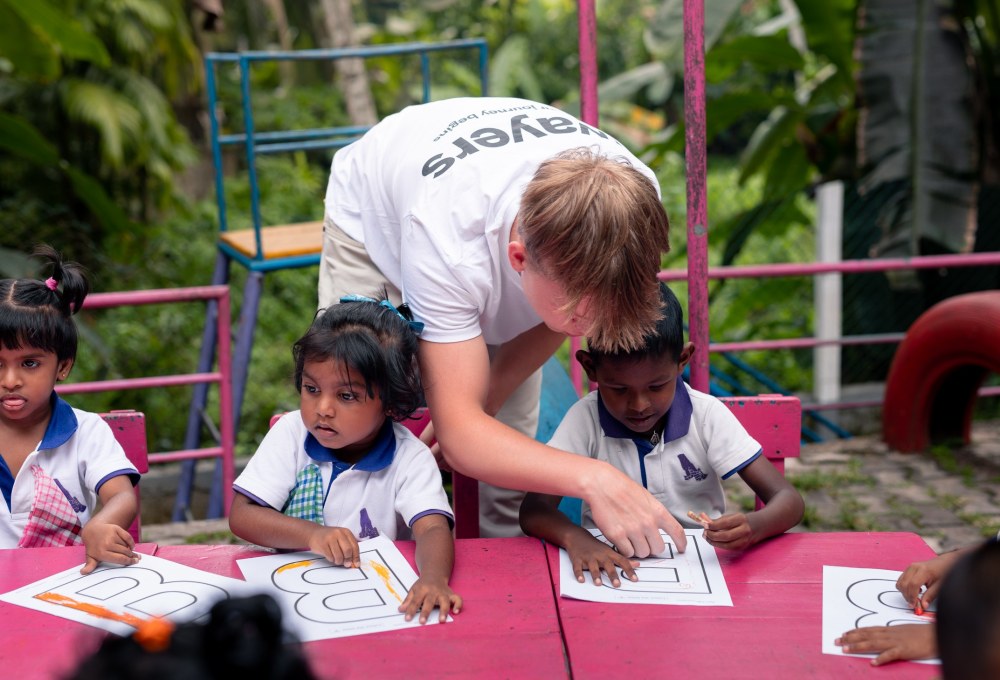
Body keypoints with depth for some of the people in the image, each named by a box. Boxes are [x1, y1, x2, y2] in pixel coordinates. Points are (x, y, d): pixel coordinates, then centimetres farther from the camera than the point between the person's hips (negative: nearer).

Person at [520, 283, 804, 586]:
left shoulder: (707, 415, -9)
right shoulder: (585, 419, -9)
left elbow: (789, 501, -10)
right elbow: (533, 510, -13)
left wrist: (753, 527, -33)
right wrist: (575, 538, -35)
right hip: (613, 568, 0)